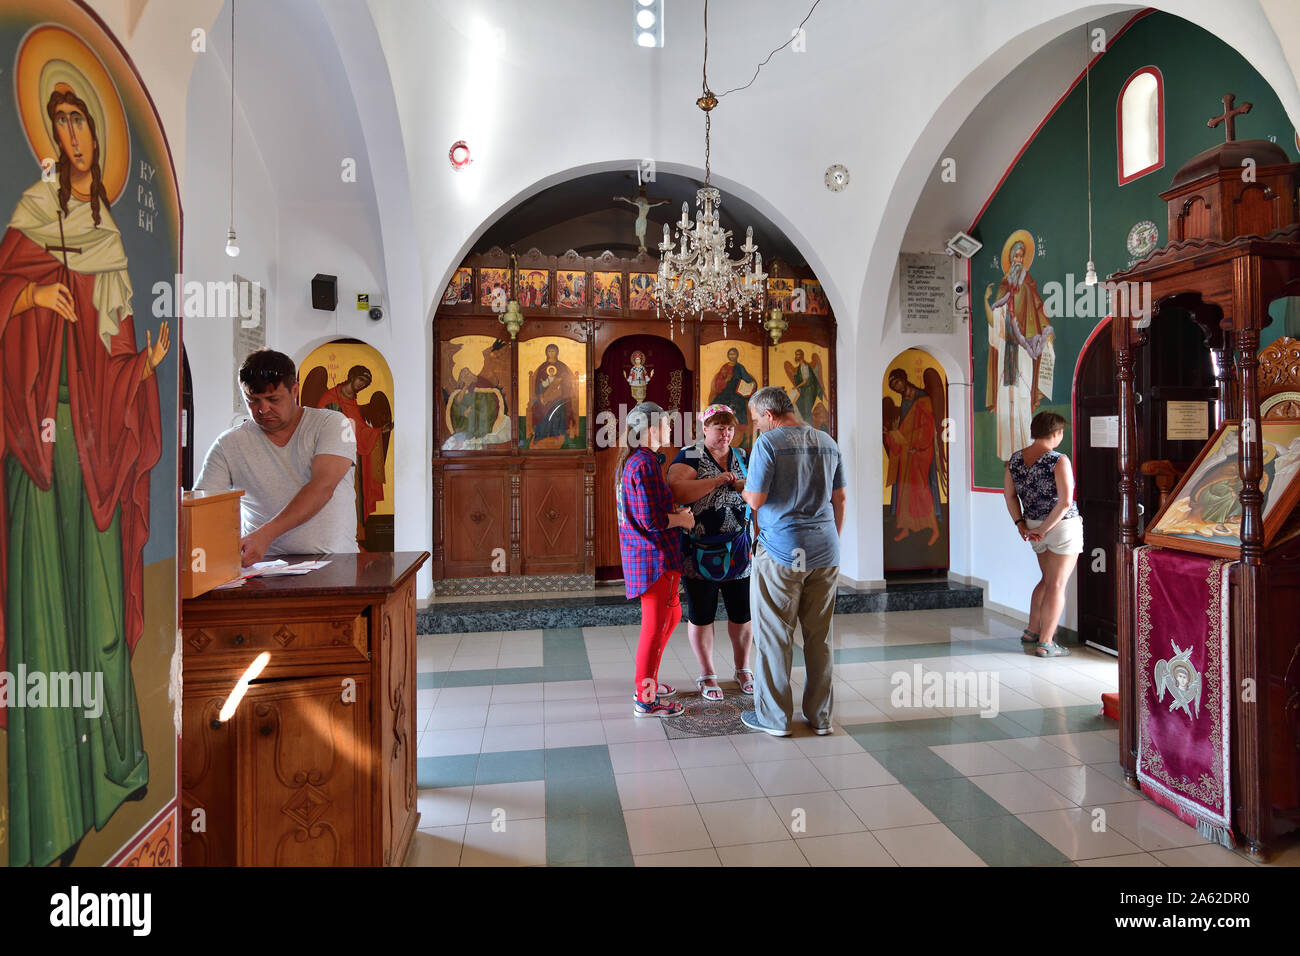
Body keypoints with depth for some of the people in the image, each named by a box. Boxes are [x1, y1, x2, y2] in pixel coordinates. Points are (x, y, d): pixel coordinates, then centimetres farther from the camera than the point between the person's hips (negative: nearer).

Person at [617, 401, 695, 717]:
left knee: (672, 615, 22)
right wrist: (682, 519, -8)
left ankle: (646, 682, 33)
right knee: (655, 627, 1)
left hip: (641, 554, 10)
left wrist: (676, 515, 13)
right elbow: (652, 520, -24)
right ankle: (645, 700, 14)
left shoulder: (629, 461, 13)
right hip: (655, 556, -10)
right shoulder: (645, 463, -19)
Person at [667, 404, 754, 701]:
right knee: (701, 615, 7)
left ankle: (743, 669, 30)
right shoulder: (688, 458, -5)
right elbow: (678, 491, -21)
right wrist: (719, 480, -24)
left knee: (742, 613, 10)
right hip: (700, 551, -4)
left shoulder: (742, 458, 11)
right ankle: (707, 675, 24)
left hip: (740, 550, 4)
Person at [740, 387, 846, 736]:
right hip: (825, 553, 6)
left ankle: (774, 716, 15)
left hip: (781, 553, -6)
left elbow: (756, 500, -12)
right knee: (819, 636, 13)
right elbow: (839, 500, 13)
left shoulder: (768, 442, -9)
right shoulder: (827, 442, 9)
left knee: (775, 636, 6)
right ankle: (820, 716, 22)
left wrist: (741, 487, 9)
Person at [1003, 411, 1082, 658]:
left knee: (1047, 579, 23)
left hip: (1034, 525, 6)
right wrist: (1043, 530, -15)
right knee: (1057, 585, 2)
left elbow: (1009, 495, 6)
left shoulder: (1014, 459, 1)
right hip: (1063, 526, -6)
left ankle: (1032, 631, 30)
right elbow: (1065, 502, -22)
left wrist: (1021, 524, 5)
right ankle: (1045, 644, 5)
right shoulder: (1059, 461, -17)